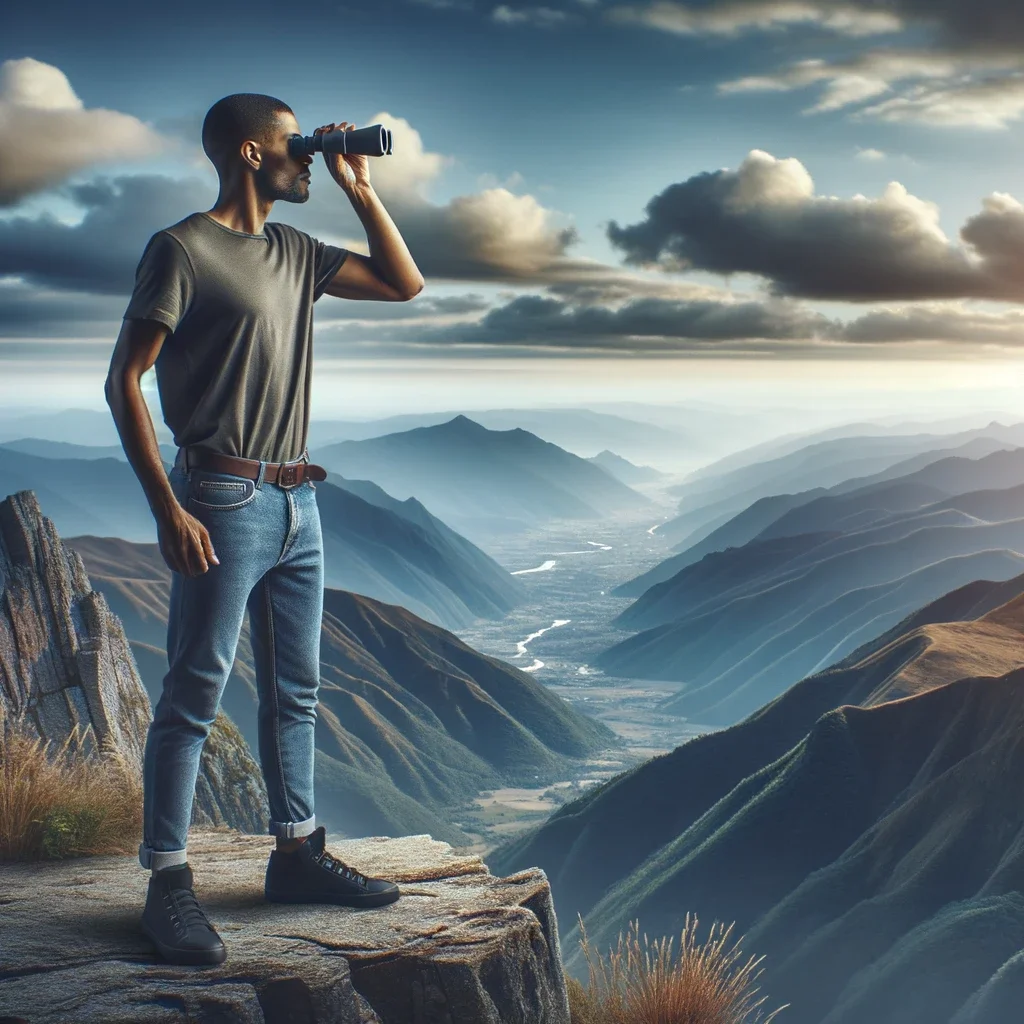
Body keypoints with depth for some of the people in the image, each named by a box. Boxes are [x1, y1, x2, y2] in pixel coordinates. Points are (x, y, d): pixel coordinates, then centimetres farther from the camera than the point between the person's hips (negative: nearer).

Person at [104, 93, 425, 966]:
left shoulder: (296, 251, 15)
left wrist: (360, 191, 11)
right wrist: (169, 508, -19)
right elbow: (125, 380, -12)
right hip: (225, 501, -8)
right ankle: (169, 883, 3)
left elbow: (404, 283, 21)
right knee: (194, 697, -4)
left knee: (295, 691, 12)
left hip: (296, 501, 8)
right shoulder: (183, 249, -8)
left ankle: (297, 853, 23)